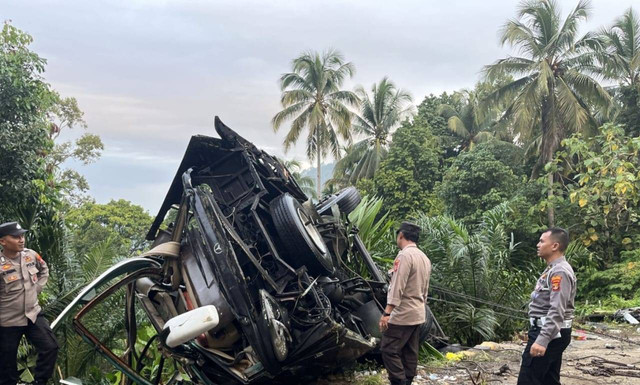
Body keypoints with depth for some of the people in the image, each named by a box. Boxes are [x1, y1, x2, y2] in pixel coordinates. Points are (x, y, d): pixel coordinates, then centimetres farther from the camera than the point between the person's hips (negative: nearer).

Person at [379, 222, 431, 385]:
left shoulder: (404, 255, -16)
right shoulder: (425, 258, 13)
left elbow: (397, 287, -22)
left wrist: (387, 312, -23)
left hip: (402, 314, -9)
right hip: (418, 314, 9)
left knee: (389, 350, -5)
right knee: (410, 352, 12)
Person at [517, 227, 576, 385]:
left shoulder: (560, 272, -17)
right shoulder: (553, 269, 17)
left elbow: (557, 311, -26)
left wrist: (542, 340, -33)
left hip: (549, 334, -11)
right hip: (551, 333, 11)